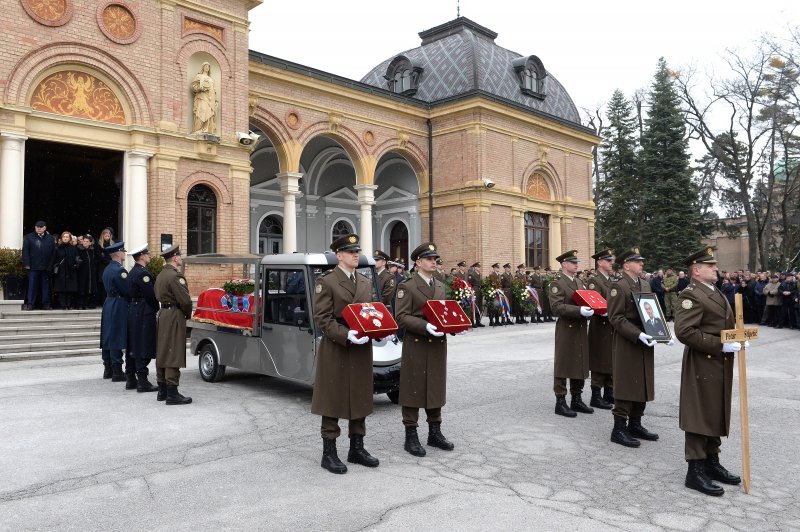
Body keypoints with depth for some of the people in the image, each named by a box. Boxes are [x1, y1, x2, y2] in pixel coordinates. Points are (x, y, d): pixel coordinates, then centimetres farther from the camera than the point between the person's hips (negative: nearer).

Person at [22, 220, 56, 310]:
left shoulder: (50, 238, 9)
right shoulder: (28, 237, 6)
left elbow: (53, 252, 6)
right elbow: (25, 251, 1)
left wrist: (51, 264, -2)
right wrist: (26, 264, -8)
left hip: (46, 267, 1)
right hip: (33, 266, -1)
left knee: (45, 286, 6)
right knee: (32, 285, -1)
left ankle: (46, 304, 11)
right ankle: (30, 304, 3)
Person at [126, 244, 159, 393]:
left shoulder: (133, 272, 14)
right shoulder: (142, 273, -17)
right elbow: (151, 294, -21)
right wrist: (156, 308, -4)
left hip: (134, 311, 10)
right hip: (144, 313, -10)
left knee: (134, 346, 15)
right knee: (144, 348, -6)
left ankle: (131, 379, 23)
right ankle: (142, 382, -2)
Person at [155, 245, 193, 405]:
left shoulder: (160, 275, 15)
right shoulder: (175, 276, -16)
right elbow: (185, 300, -20)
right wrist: (188, 314, -1)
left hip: (163, 314, 10)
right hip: (175, 316, -10)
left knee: (162, 354, 13)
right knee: (173, 355, -7)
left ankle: (162, 391, 21)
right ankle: (172, 394, -4)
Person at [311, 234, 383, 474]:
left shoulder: (366, 283, 13)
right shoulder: (325, 281, -7)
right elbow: (322, 318, -13)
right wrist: (346, 335, -24)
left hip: (361, 350, 6)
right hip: (335, 351, -6)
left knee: (360, 399, 13)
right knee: (332, 402, 3)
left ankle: (357, 449, 26)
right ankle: (329, 453, 14)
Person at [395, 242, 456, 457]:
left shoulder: (440, 286, 15)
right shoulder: (407, 286, -6)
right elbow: (401, 317, -13)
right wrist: (425, 326, -24)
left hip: (438, 345, 6)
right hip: (416, 345, -6)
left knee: (436, 389, 12)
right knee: (413, 390, 1)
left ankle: (435, 433, 25)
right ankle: (411, 437, 11)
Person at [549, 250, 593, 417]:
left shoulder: (580, 283, 17)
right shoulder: (558, 284, -8)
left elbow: (585, 301, 20)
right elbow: (557, 306, -19)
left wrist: (591, 310, -3)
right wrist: (579, 311, -27)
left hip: (581, 329, 8)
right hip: (566, 330, -8)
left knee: (581, 364, 11)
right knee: (563, 365, -1)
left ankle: (576, 400, 23)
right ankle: (560, 402, 6)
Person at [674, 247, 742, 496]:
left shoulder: (716, 294, 16)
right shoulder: (691, 295, -15)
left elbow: (728, 324, 23)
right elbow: (684, 331, -25)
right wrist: (720, 345, -24)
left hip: (721, 366, 9)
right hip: (702, 366, -9)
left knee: (717, 416, 17)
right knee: (700, 416, -2)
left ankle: (712, 462, 30)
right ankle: (695, 472, 7)